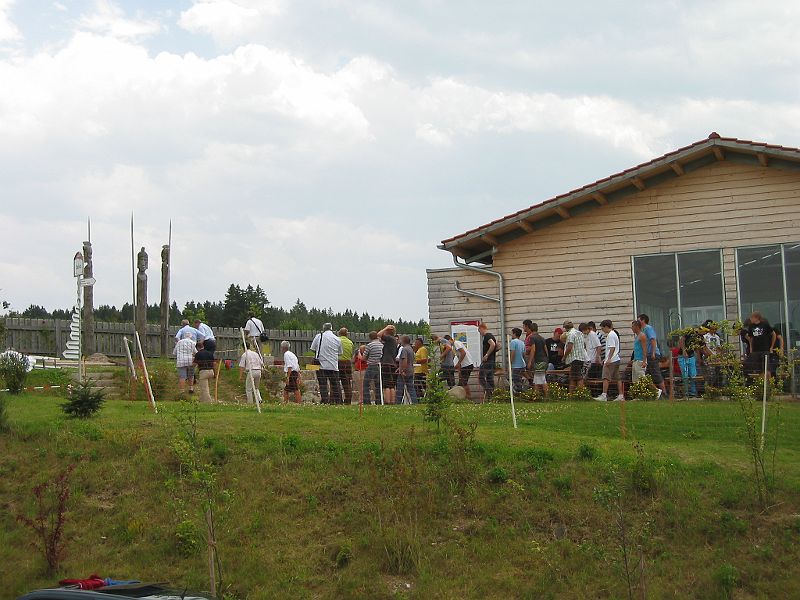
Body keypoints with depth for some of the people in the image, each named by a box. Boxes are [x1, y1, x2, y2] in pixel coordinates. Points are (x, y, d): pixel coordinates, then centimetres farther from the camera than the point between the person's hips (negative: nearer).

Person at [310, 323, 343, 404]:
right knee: (335, 385, 9)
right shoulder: (338, 339, 7)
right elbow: (339, 353, 13)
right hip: (334, 366, 2)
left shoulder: (319, 336, 0)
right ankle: (338, 402, 10)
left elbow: (313, 349, 3)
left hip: (321, 365, -2)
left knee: (323, 385, -1)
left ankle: (325, 401, -7)